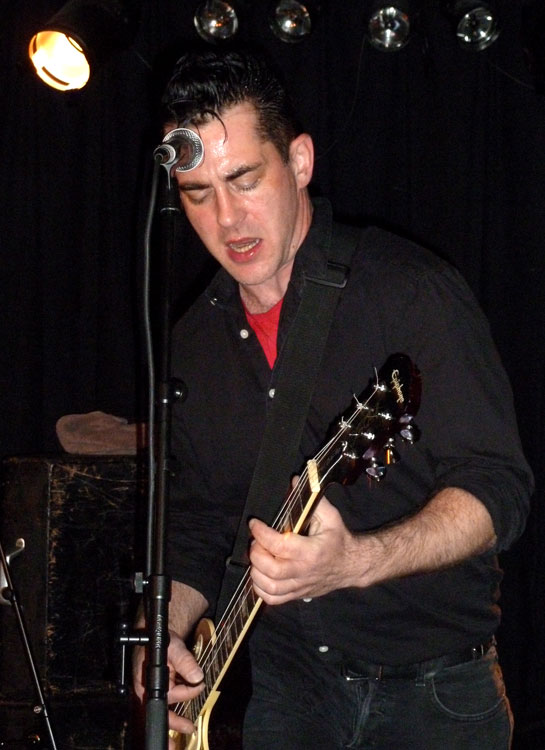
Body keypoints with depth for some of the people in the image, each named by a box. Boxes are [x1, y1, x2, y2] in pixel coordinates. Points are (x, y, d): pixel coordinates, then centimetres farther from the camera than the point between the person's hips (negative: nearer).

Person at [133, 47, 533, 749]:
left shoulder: (410, 288, -11)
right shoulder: (193, 341, 7)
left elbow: (495, 489, -17)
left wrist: (355, 562, -33)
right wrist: (166, 632, -2)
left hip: (435, 691, -4)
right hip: (283, 686, 4)